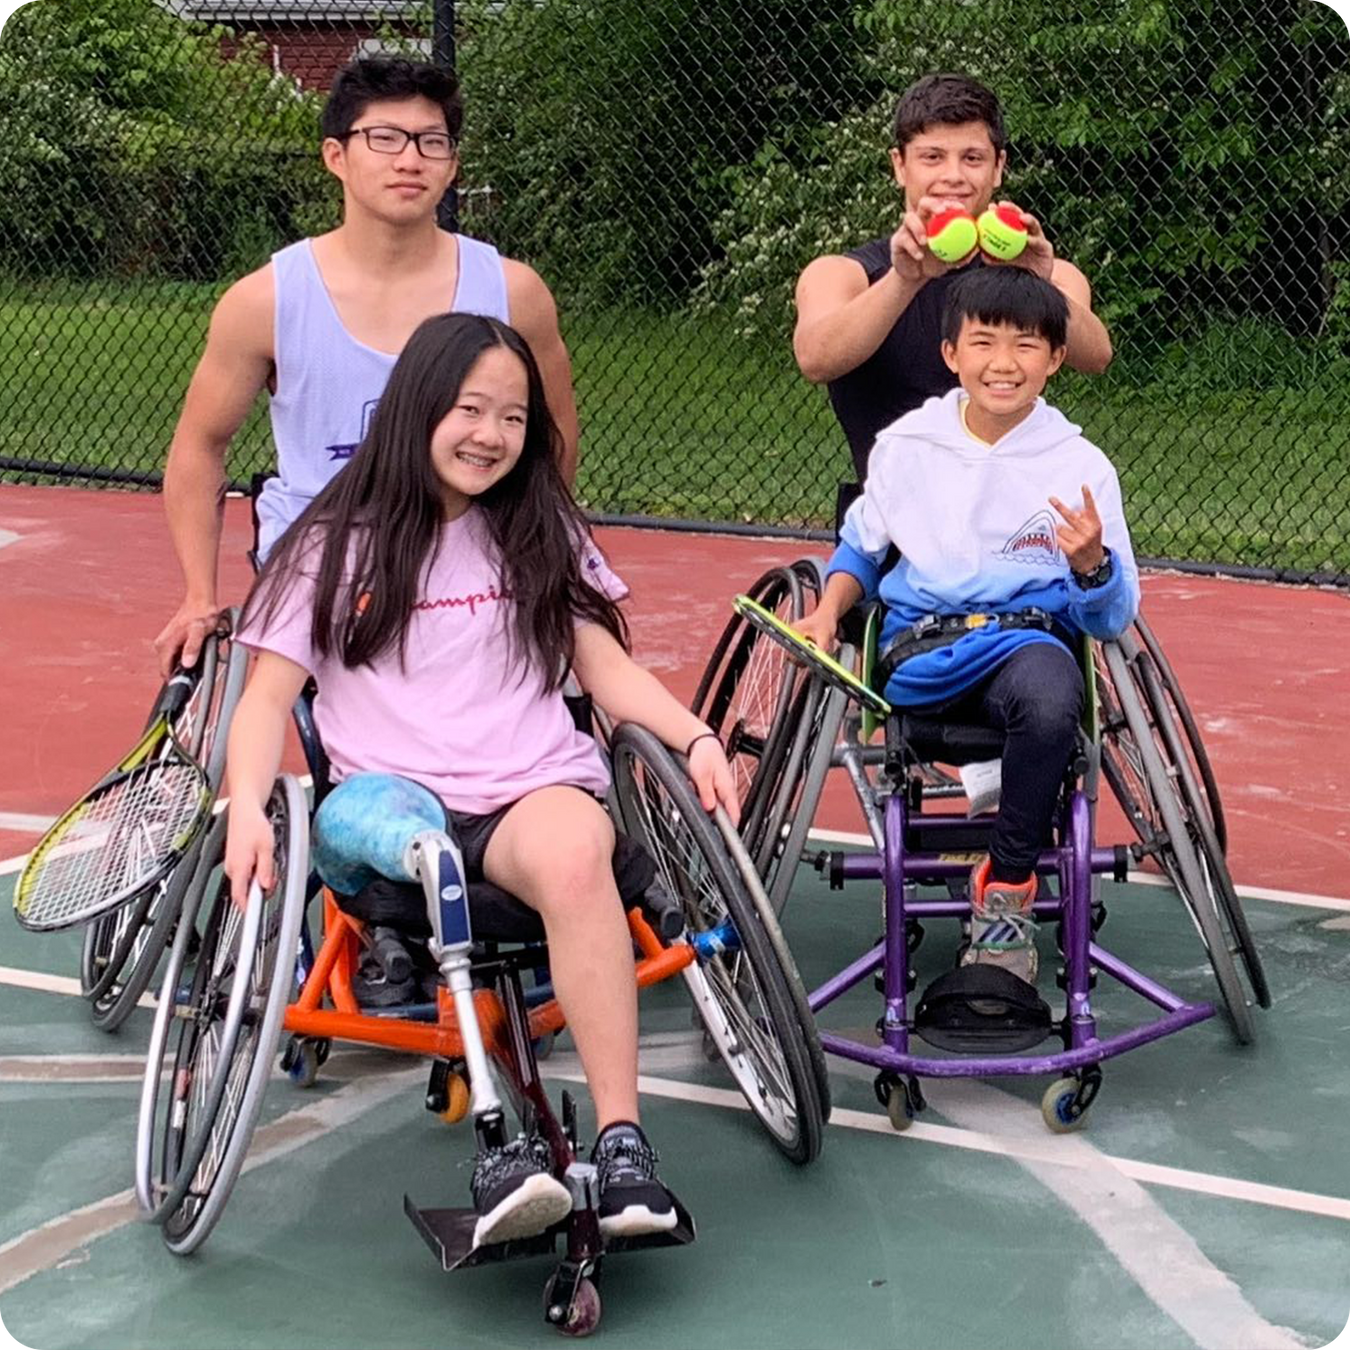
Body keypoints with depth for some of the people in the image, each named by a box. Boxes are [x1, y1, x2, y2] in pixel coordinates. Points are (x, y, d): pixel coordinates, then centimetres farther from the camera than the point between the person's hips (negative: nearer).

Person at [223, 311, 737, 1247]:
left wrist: (696, 737, -3)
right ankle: (500, 1145, -39)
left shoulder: (544, 535, 21)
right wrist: (247, 807, -12)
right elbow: (267, 697, 7)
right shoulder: (335, 548, 13)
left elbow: (610, 669, 16)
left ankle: (622, 1142, -40)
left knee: (575, 856, -37)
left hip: (538, 782, 1)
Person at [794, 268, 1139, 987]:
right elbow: (860, 548, 24)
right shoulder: (906, 445, 7)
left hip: (1032, 636, 0)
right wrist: (829, 609, 4)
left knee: (1049, 692, -38)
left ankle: (1005, 888, -14)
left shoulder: (1080, 466, 3)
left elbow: (1112, 620, 5)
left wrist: (1091, 561, -16)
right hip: (919, 648, 0)